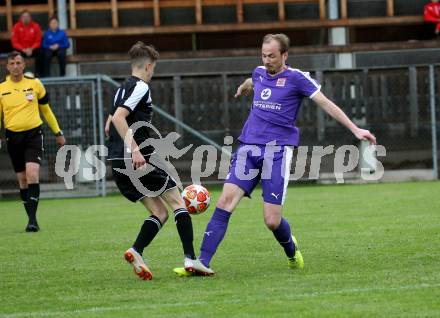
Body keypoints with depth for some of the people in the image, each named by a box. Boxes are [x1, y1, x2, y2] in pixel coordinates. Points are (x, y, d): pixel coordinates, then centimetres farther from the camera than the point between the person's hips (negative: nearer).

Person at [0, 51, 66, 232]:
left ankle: (32, 219, -19)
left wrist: (58, 133, 16)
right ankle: (31, 219, 18)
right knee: (22, 180, 6)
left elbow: (46, 109, 13)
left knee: (32, 174, -18)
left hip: (33, 134, -2)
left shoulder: (34, 83, 2)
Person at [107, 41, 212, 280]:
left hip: (119, 165, 8)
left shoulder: (122, 89, 19)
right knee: (178, 203, 2)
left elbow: (110, 126, 26)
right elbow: (118, 118, -22)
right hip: (140, 160, -8)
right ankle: (190, 258, -7)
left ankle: (136, 252, -11)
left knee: (160, 213, 10)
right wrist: (134, 150, -27)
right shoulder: (140, 87, -8)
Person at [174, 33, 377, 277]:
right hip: (248, 149, 4)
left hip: (277, 151, -4)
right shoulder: (259, 74, 14)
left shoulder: (296, 78, -2)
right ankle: (202, 263, -14)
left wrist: (355, 129, -9)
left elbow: (326, 104, -3)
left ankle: (291, 250, 26)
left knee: (272, 221, -8)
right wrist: (242, 88, 62)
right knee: (225, 202, -13)